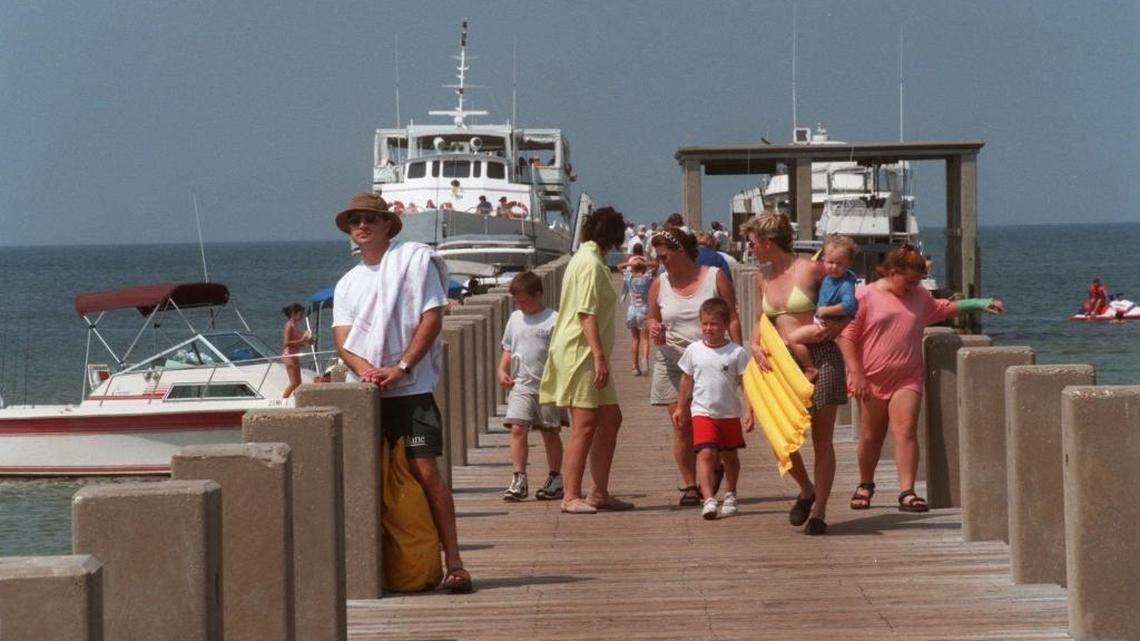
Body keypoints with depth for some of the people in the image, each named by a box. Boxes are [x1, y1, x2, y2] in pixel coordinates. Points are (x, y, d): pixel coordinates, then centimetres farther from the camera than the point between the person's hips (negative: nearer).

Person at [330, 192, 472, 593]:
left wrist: (401, 368, -13)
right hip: (362, 393, 5)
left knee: (425, 472, -12)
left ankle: (454, 563, -10)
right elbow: (342, 338, 7)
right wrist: (362, 367, -15)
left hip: (410, 389, -5)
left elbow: (431, 319, -4)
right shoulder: (347, 283, 19)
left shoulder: (415, 258, 3)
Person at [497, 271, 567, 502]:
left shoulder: (554, 320, -5)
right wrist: (502, 370, 6)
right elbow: (508, 350, 21)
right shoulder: (515, 319, 13)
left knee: (550, 432, 7)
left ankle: (555, 478, 19)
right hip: (521, 385, 4)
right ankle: (518, 480, -10)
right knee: (517, 428, -9)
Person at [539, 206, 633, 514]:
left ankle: (599, 493, 14)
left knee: (611, 419, 11)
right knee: (585, 425, -9)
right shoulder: (591, 263, -13)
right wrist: (599, 357, -24)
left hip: (585, 355, 10)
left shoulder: (583, 259, 18)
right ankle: (571, 497, -8)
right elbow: (587, 313, -20)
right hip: (582, 353, -10)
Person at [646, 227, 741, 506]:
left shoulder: (715, 278, 0)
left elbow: (732, 319, 2)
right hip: (673, 361, 2)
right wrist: (653, 329, -6)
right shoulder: (659, 284, 8)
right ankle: (689, 485, 4)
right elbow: (652, 318, 19)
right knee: (681, 426, -3)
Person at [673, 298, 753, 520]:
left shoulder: (736, 352, -6)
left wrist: (749, 411, -9)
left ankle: (730, 495, 36)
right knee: (705, 453, -16)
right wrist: (681, 407, 18)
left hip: (729, 414, 1)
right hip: (702, 412, 0)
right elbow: (687, 380, 12)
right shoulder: (694, 350, 0)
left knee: (729, 455, 15)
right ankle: (708, 500, -23)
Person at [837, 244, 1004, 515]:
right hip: (872, 381, -3)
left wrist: (979, 304, 19)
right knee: (870, 437, 8)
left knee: (906, 431, -14)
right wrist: (856, 374, -14)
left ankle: (907, 493, -19)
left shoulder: (919, 296, 12)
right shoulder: (864, 297, -5)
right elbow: (847, 337, -7)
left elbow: (943, 309, 29)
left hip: (907, 379, 3)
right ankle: (865, 486, 30)